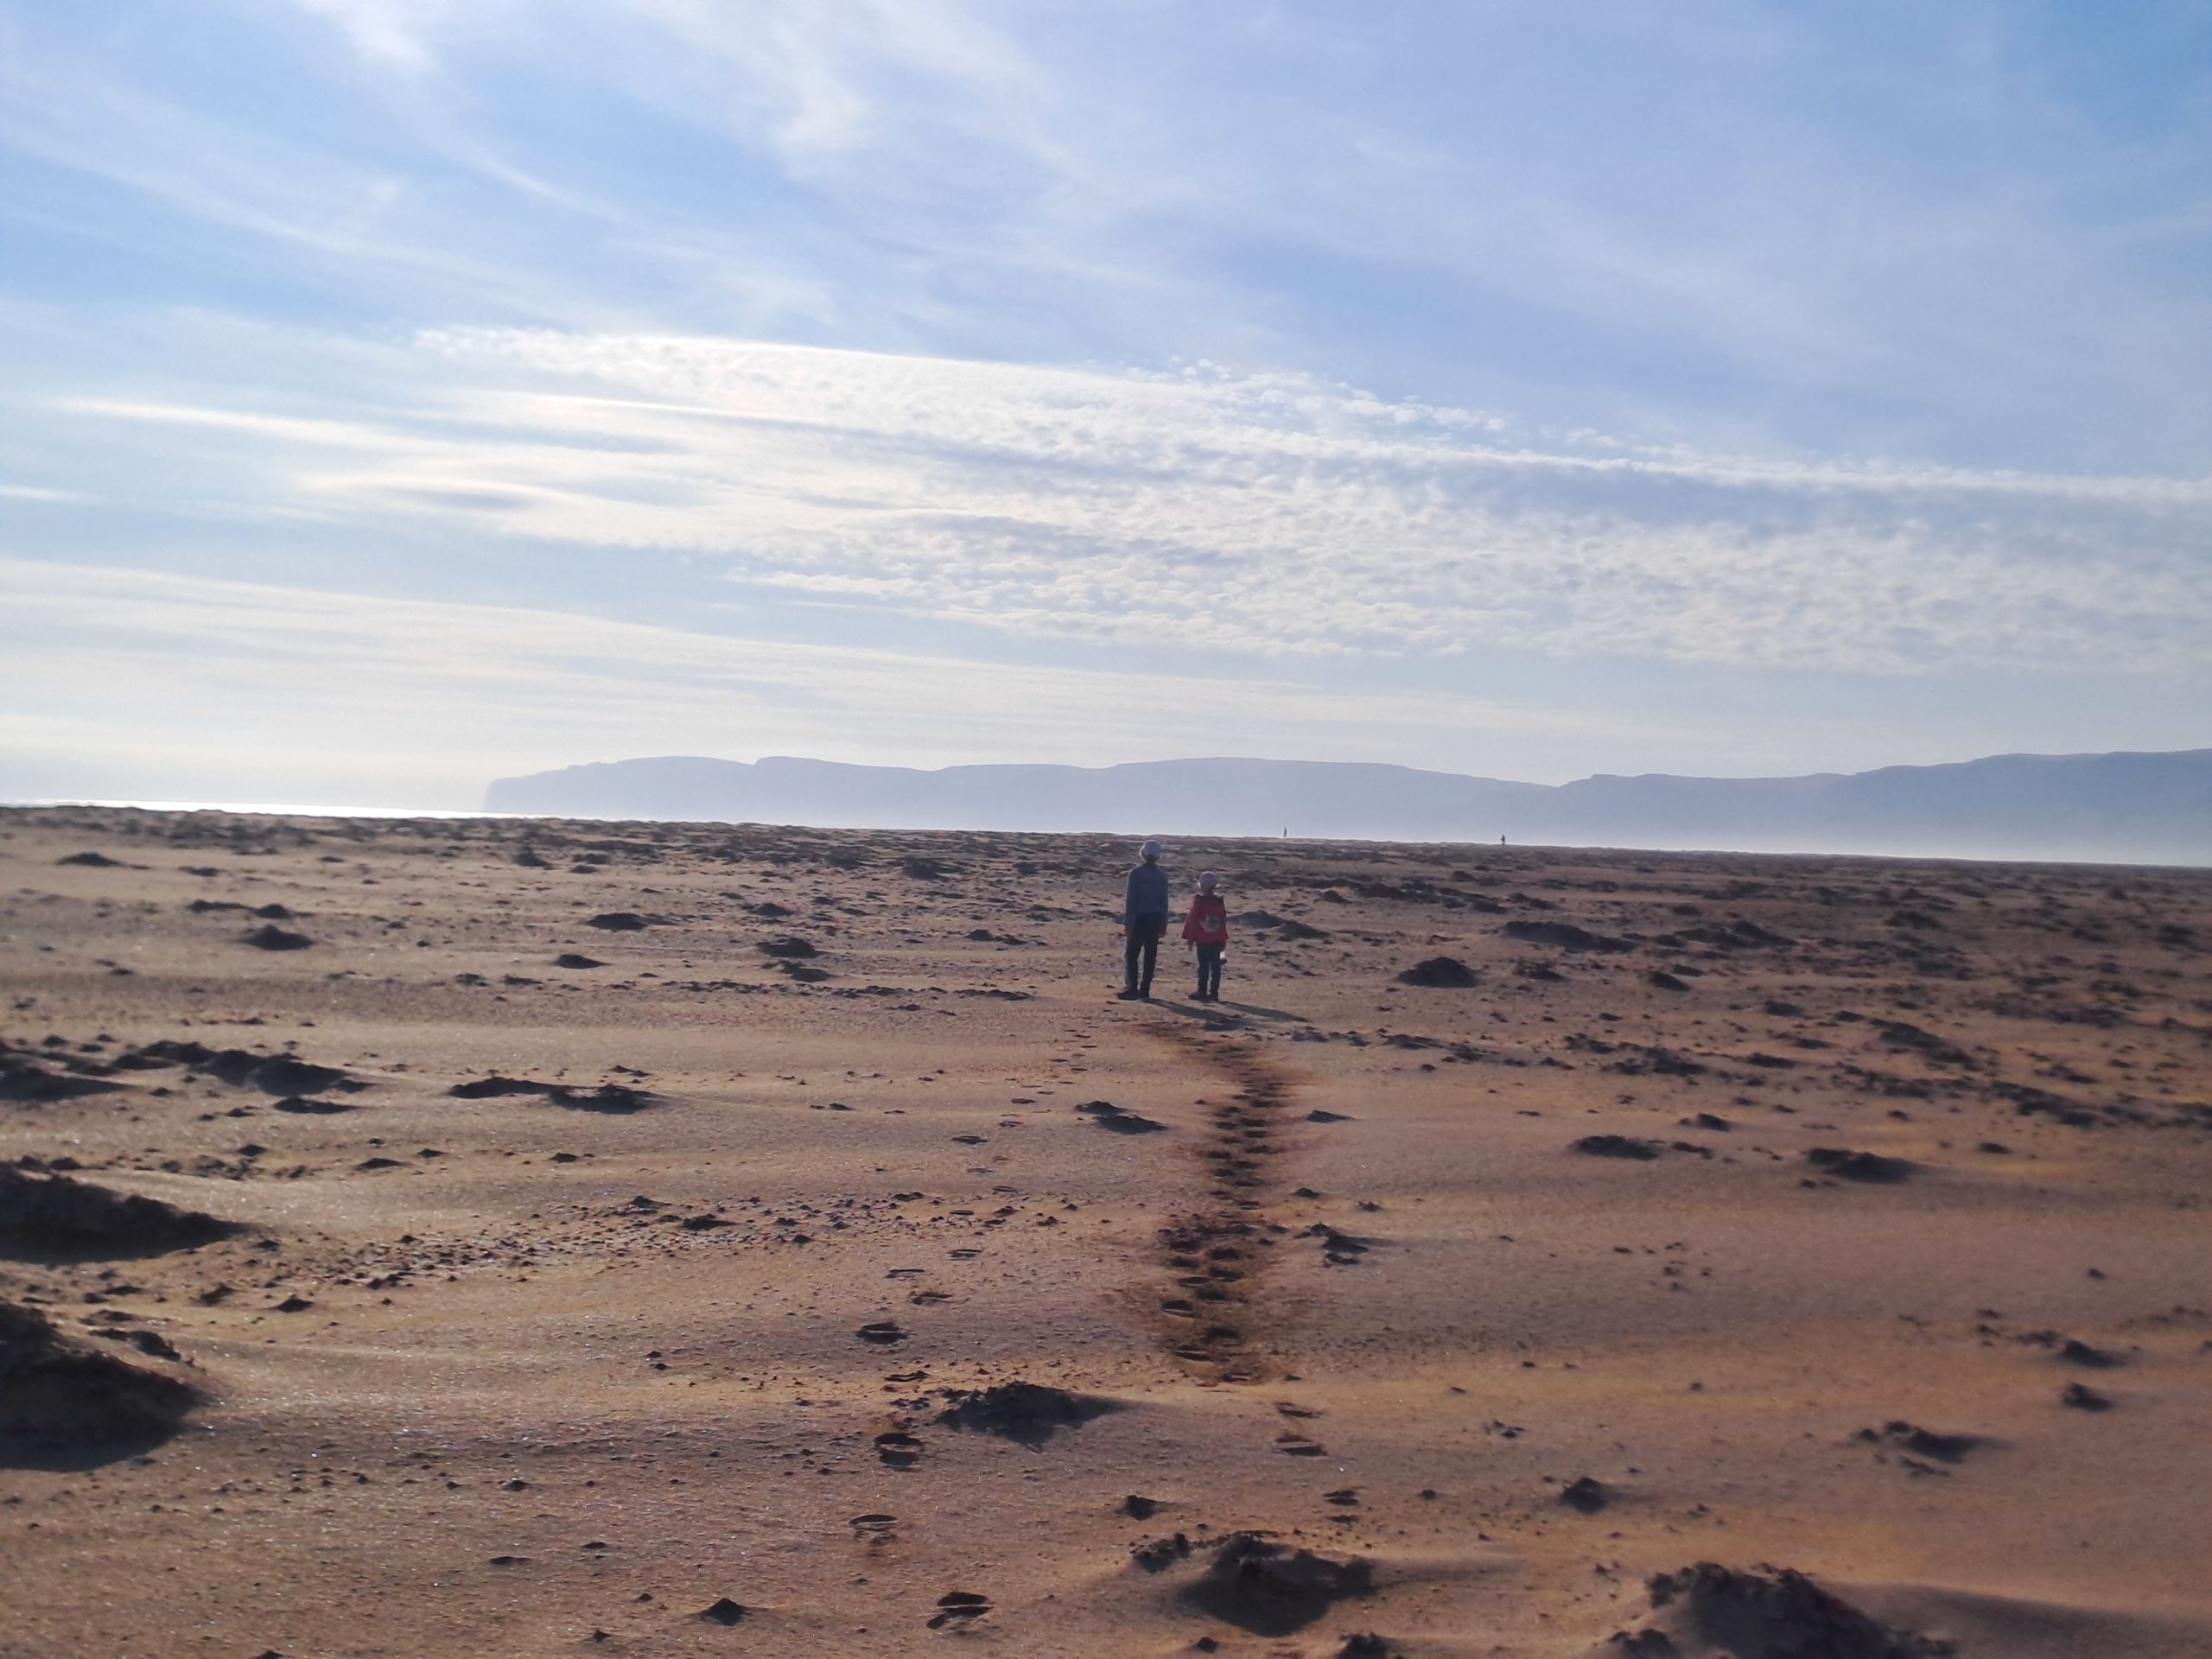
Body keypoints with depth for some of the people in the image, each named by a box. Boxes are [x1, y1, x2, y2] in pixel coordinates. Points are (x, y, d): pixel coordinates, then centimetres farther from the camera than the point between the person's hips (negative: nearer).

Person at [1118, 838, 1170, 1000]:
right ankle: (1144, 991, 7)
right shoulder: (1162, 876, 4)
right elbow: (1164, 901, 7)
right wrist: (1163, 924, 13)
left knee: (1131, 955, 3)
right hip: (1155, 920, 4)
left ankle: (1132, 988, -8)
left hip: (1139, 919, -4)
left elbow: (1130, 900, -9)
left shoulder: (1136, 873, -8)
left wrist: (1127, 922, -7)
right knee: (1150, 957, 7)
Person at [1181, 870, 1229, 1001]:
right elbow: (1224, 922, 9)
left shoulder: (1198, 902, -11)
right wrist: (1224, 941, 17)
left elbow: (1192, 921, -10)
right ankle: (1214, 993, 10)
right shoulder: (1220, 902, 5)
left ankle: (1202, 993, -1)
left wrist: (1190, 939, -3)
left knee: (1203, 967, -1)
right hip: (1217, 941, 4)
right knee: (1215, 966, 8)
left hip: (1202, 941, -4)